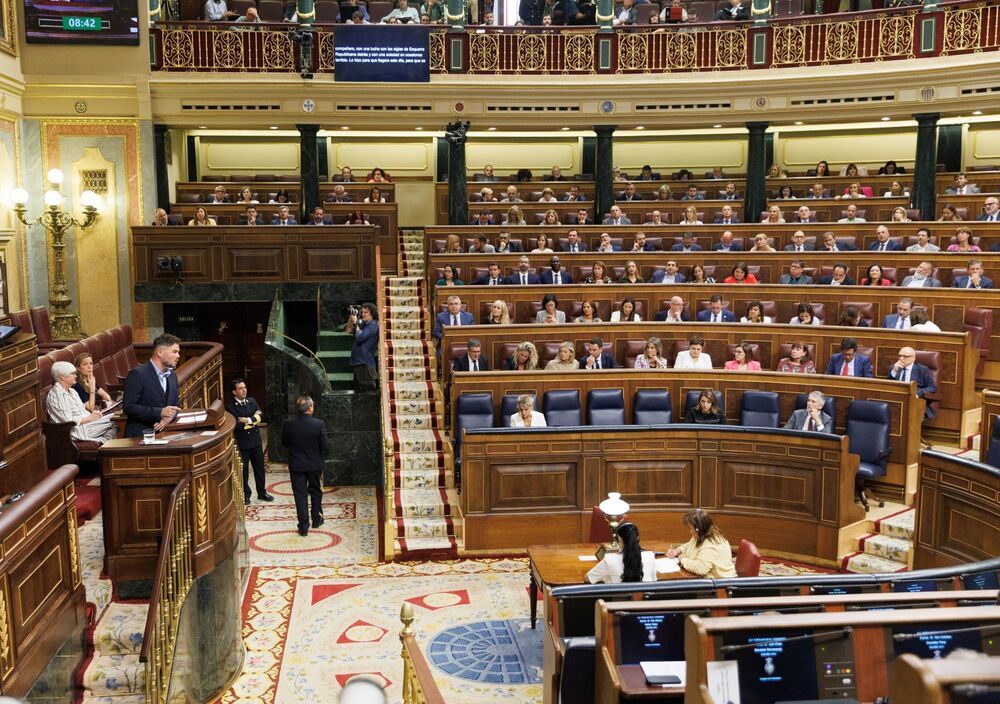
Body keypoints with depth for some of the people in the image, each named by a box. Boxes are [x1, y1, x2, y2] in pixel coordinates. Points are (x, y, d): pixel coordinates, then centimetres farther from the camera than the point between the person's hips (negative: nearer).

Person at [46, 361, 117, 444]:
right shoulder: (56, 395, -13)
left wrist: (93, 413, 1)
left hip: (85, 424, 9)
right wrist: (90, 418, -12)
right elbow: (69, 421, -19)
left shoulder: (72, 391, 18)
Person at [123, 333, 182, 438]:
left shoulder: (172, 376, 11)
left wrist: (169, 417, -4)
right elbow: (128, 407, -16)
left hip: (161, 433, 6)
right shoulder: (137, 374, -10)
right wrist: (160, 412, -21)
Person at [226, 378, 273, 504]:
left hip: (256, 440, 4)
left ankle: (262, 492, 27)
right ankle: (245, 495, 21)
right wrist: (253, 420, -15)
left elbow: (259, 418, -4)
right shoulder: (230, 406, -11)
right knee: (243, 470, 7)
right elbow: (235, 425, -20)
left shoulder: (252, 401, 4)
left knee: (259, 467, 13)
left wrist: (247, 420, -16)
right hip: (241, 443, -4)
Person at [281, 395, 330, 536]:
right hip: (315, 464, 0)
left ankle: (303, 526, 8)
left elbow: (284, 443, 1)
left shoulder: (288, 424, -13)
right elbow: (326, 446, -14)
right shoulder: (319, 424, -19)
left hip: (296, 465, 0)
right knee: (315, 492, 20)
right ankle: (316, 519, 34)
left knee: (300, 494, 8)